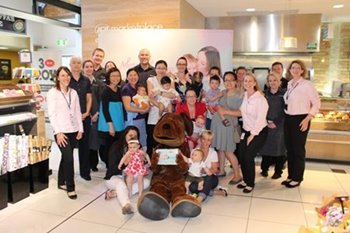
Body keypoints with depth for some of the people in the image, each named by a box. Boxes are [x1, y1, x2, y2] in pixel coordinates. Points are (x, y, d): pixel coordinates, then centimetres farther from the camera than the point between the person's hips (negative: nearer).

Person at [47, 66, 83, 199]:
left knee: (66, 157, 12)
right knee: (69, 158, -10)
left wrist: (80, 129, 6)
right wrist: (58, 132, -15)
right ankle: (70, 187, 3)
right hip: (61, 131, -5)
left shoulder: (73, 92, 10)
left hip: (73, 130, 5)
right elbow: (52, 114, -9)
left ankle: (61, 182, 29)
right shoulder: (52, 92, -4)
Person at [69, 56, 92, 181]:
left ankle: (85, 171, 18)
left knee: (84, 144, 8)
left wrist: (87, 112, -3)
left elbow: (89, 98, 10)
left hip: (85, 117, 3)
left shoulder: (86, 80, 9)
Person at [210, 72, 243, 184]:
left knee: (228, 151, -3)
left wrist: (226, 112, -15)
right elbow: (218, 107, 6)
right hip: (217, 122, 5)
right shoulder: (223, 93, 10)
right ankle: (221, 170, 27)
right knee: (220, 148, 11)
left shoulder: (239, 95, -7)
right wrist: (222, 117, -12)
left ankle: (237, 175, 11)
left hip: (229, 124, -5)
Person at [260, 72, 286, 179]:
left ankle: (278, 171, 14)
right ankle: (264, 168, 18)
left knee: (278, 147, 2)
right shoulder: (264, 93, 8)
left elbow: (285, 110, -6)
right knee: (265, 146, 4)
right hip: (266, 125, 2)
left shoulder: (284, 93, 0)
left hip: (279, 125, -2)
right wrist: (267, 122, -8)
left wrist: (276, 123, -12)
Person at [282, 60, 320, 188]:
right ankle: (290, 176, 24)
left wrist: (307, 119, -15)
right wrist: (285, 117, 5)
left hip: (300, 119, -6)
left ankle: (297, 178, 16)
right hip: (288, 119, 6)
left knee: (298, 149, 2)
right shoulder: (289, 84, 9)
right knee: (289, 148, 12)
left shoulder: (307, 84, -9)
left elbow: (317, 103, -9)